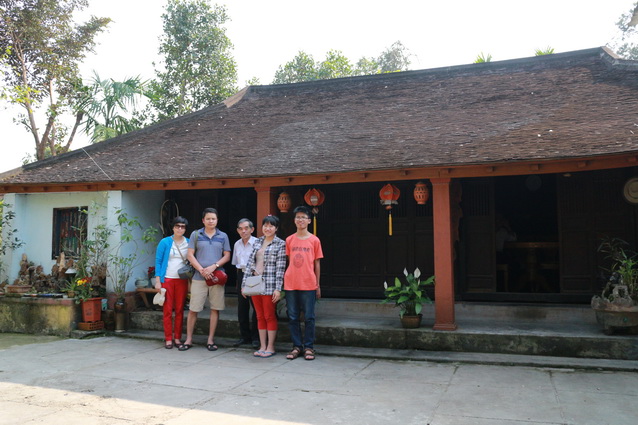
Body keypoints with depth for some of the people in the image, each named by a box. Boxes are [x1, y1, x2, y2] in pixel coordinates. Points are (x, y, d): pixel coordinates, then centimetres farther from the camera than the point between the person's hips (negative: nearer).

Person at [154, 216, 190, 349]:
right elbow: (158, 261, 1)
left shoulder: (188, 243, 6)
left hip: (182, 280, 2)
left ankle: (177, 338, 14)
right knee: (168, 310, 0)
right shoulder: (165, 242, 0)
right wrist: (157, 281, -5)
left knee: (180, 310, 5)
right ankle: (168, 339, 7)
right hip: (167, 279, -2)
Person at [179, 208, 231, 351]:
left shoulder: (223, 236, 8)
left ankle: (211, 340, 15)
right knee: (193, 309, 1)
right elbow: (190, 255, 2)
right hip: (199, 277, -1)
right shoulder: (196, 235, 6)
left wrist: (214, 266, -10)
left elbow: (227, 256, 6)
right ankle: (188, 339, 15)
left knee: (215, 308, 4)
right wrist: (202, 270, -10)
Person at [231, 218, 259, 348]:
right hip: (241, 275, 6)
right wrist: (239, 277, 15)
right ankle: (244, 336, 20)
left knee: (256, 307, -3)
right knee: (242, 307, 10)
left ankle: (255, 337, 8)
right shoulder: (237, 244, 12)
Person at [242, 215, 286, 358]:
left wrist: (278, 289, -14)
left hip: (269, 285, -5)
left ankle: (270, 347, 11)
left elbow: (280, 268, -9)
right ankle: (262, 346, 18)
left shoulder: (280, 244, -4)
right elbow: (250, 263, 10)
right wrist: (244, 284, 6)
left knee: (269, 316, 1)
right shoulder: (257, 242, 12)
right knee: (260, 317, 10)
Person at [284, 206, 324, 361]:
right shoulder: (289, 240, 7)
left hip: (308, 284, -2)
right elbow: (289, 262, 13)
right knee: (293, 317, 6)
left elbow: (317, 264, 4)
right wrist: (286, 280, 5)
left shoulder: (314, 240, 2)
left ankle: (309, 347, 12)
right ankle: (296, 346, 17)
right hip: (291, 284, 2)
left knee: (309, 317, 2)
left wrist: (318, 285, 4)